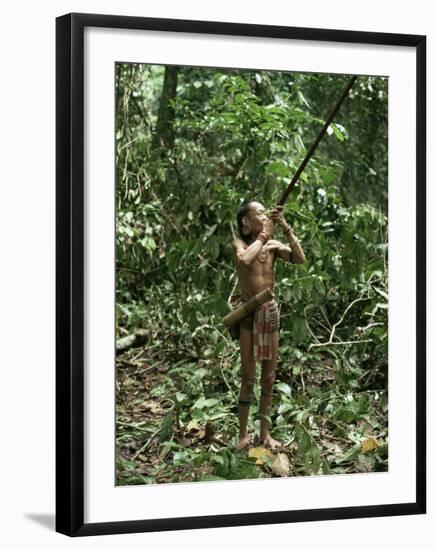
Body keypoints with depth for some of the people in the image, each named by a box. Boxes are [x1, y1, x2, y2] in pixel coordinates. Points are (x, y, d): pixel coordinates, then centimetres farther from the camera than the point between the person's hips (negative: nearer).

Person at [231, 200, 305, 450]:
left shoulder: (274, 245, 4)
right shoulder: (240, 243, -6)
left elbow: (300, 258, -11)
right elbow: (244, 260, -29)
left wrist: (286, 227, -12)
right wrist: (264, 234, -19)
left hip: (270, 310, 4)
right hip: (247, 311, -4)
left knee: (269, 377, 8)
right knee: (248, 377, -4)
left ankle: (265, 432, 16)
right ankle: (244, 434, 3)